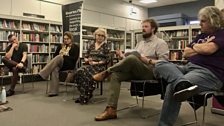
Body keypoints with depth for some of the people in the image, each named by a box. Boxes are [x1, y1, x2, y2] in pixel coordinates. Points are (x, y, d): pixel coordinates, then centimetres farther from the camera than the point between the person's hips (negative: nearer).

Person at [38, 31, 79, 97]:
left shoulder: (75, 47, 7)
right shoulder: (61, 46, 23)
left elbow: (75, 58, -5)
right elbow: (55, 55, 18)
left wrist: (64, 56, -10)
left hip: (69, 65, -4)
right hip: (59, 64, 4)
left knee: (59, 57, -34)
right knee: (54, 69, -33)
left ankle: (43, 73, -40)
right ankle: (53, 92, -35)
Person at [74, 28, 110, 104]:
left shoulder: (106, 46, 7)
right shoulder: (91, 46, 20)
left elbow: (107, 60, -2)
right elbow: (85, 57, 18)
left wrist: (96, 62, -13)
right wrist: (88, 60, -5)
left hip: (100, 66, -4)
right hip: (89, 65, 4)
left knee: (87, 74, -36)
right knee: (79, 72, -29)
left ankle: (85, 97, -25)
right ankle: (83, 94, -17)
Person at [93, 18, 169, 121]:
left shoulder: (160, 43, 5)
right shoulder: (140, 43, 27)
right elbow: (132, 63, 23)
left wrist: (148, 60, -18)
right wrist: (123, 56, 4)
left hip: (150, 71, -7)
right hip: (135, 71, 7)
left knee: (132, 57, -35)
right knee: (115, 75, -21)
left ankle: (106, 72, -18)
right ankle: (111, 110, -27)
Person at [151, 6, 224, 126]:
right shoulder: (201, 36, 23)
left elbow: (209, 49, -15)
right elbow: (185, 53, 16)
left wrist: (195, 46, 5)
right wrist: (202, 49, 1)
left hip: (210, 73, -8)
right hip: (189, 67, 8)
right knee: (160, 64, -15)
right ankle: (183, 83, -38)